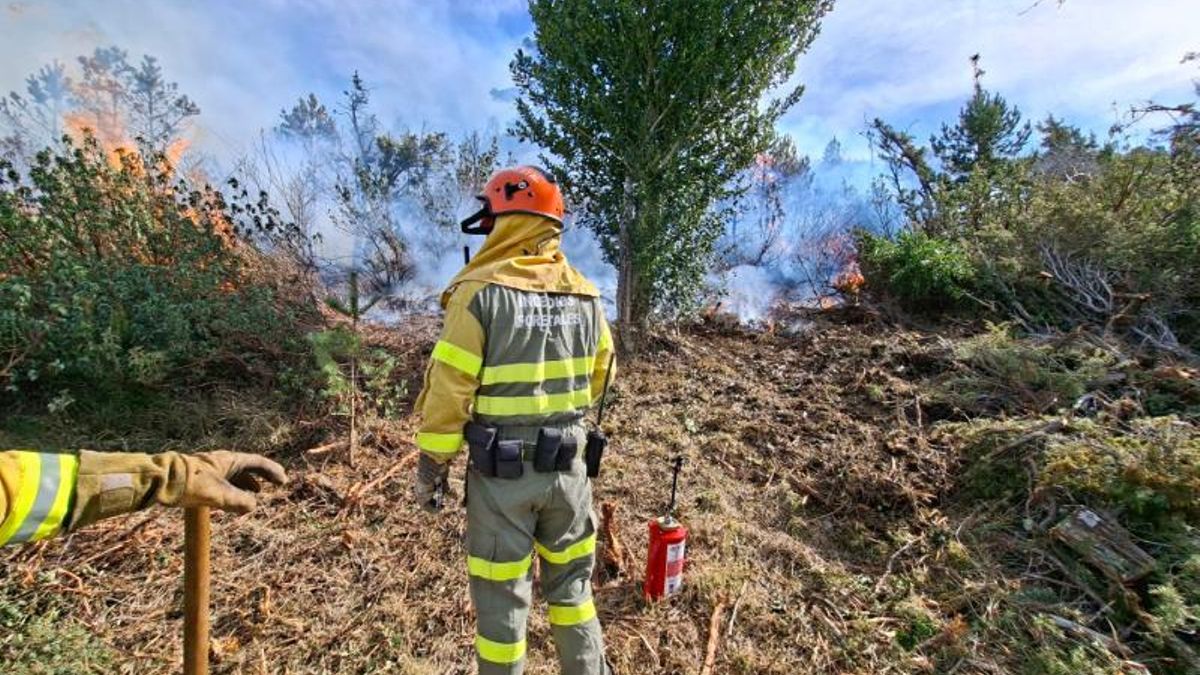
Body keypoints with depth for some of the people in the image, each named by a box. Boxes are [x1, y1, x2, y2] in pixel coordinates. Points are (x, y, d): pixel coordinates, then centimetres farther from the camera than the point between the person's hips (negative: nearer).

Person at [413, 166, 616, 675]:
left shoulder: (480, 292, -15)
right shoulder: (586, 296, 1)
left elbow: (448, 393, -13)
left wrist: (431, 468, -1)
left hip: (501, 471, -4)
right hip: (567, 465, 5)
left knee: (501, 598, 15)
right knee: (570, 585, 23)